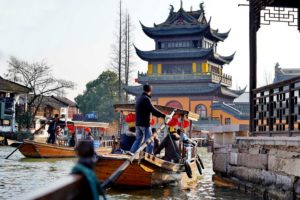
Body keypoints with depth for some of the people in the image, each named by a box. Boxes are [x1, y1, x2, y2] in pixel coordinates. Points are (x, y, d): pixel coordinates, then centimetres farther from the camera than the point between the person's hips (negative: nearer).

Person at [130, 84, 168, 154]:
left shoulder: (139, 98, 15)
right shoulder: (146, 99, -14)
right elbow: (153, 110, -22)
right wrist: (164, 116, -20)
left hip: (138, 123, 8)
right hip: (145, 123, -8)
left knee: (138, 139, 15)